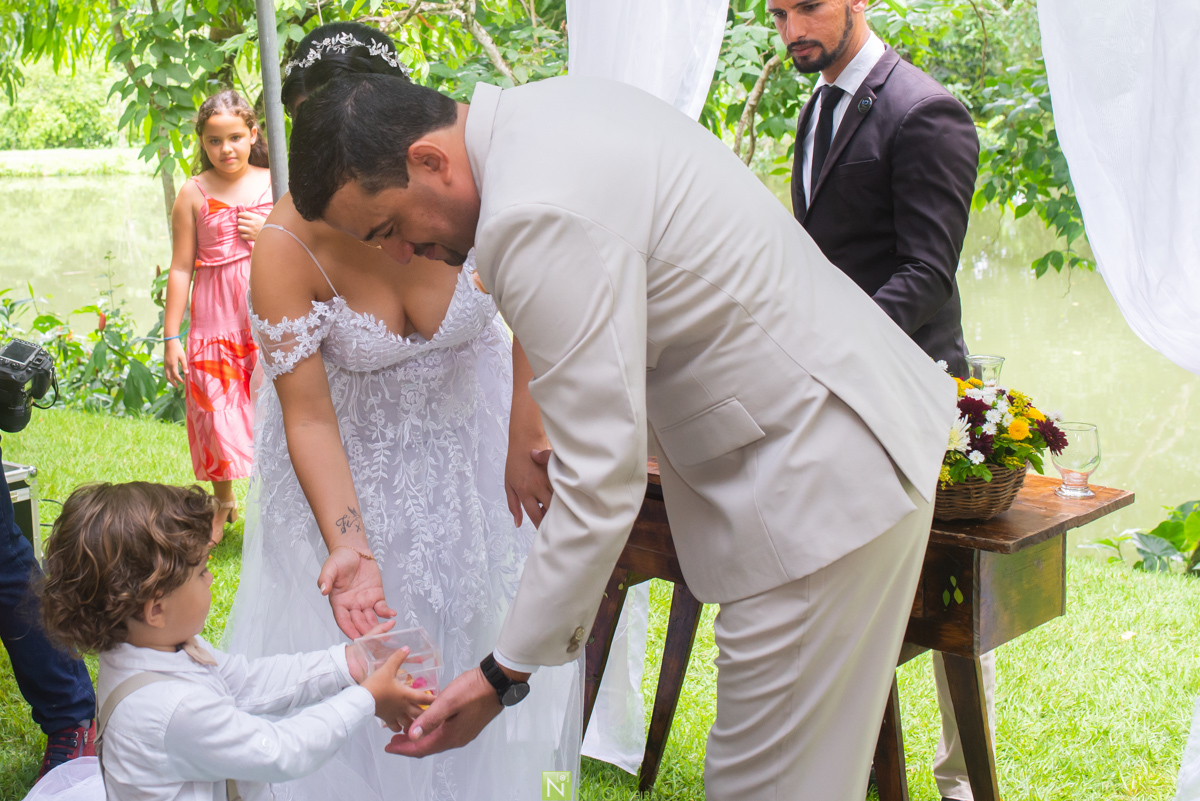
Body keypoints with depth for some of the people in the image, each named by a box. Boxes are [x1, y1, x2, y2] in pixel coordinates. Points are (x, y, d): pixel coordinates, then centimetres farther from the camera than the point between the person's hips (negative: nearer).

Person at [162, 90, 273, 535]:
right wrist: (171, 337, -1)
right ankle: (223, 503, 29)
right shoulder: (194, 193, 1)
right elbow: (181, 268, 2)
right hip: (216, 320, 0)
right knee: (218, 418, 4)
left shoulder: (277, 185, 4)